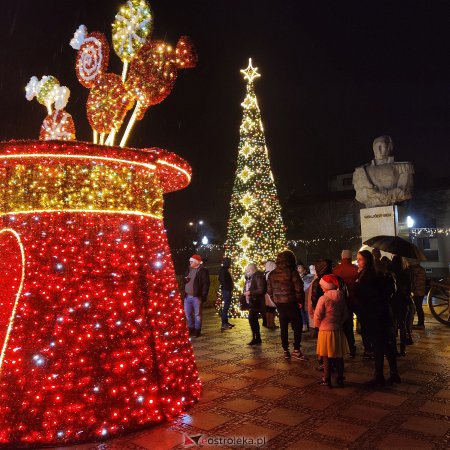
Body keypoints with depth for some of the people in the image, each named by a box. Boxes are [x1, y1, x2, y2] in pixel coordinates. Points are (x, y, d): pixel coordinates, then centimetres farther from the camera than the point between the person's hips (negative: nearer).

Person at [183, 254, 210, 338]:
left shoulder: (203, 270, -8)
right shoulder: (189, 269, 14)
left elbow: (206, 284, -11)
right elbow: (185, 280, 25)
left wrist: (204, 296, -16)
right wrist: (185, 279, 0)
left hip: (197, 296, -7)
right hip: (187, 296, 7)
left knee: (197, 314, 2)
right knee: (188, 313, 13)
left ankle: (197, 331, 13)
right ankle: (191, 329, 27)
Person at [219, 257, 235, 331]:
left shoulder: (225, 270, 15)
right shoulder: (224, 270, -16)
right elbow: (224, 281, -22)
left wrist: (231, 288, 11)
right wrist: (229, 289, -18)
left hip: (227, 290, 10)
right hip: (226, 290, -10)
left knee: (226, 306, 14)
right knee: (226, 306, -8)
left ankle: (225, 322, 21)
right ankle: (224, 324, -6)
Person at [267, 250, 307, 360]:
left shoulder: (272, 274, 6)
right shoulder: (292, 272, -11)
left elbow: (269, 290, 9)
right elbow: (298, 288, -13)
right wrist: (300, 301, -1)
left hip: (279, 304, 5)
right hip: (291, 303, -5)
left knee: (283, 327, 12)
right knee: (297, 326, 5)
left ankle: (285, 351, 17)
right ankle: (296, 350, 2)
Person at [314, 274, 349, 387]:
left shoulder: (323, 298, -16)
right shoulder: (341, 297, 2)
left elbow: (317, 316, -15)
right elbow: (346, 314, 9)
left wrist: (318, 326, 3)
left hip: (326, 330, -5)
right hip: (338, 330, 5)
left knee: (327, 357, 4)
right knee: (339, 357, 13)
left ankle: (327, 380, 11)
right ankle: (340, 379, 22)